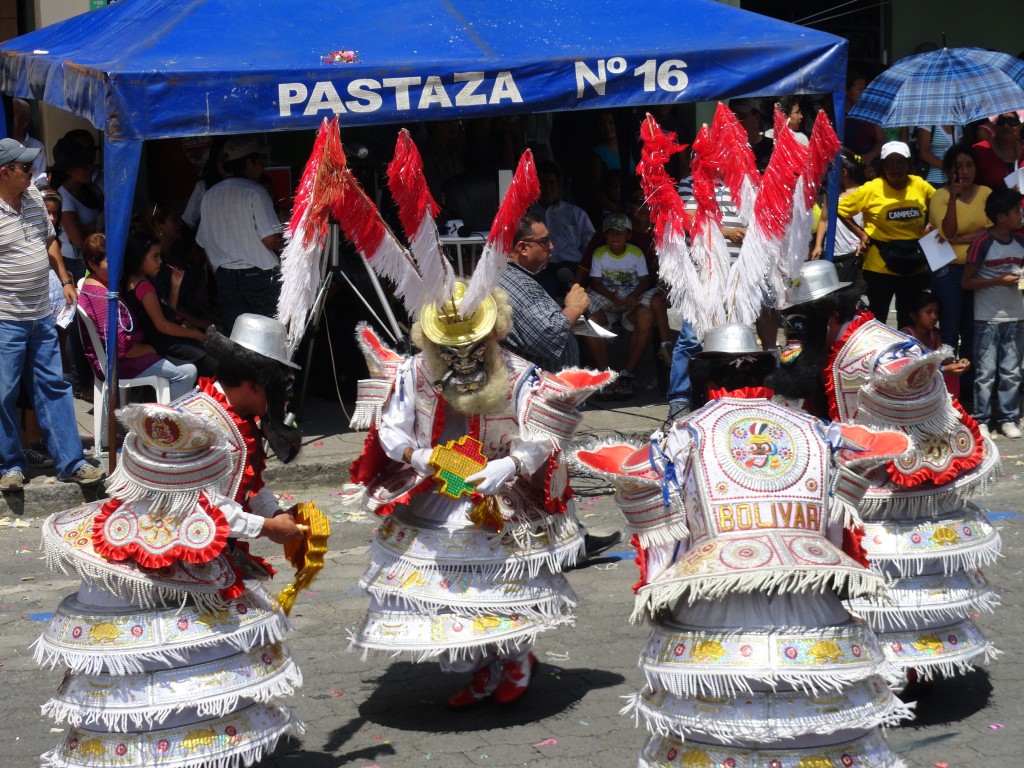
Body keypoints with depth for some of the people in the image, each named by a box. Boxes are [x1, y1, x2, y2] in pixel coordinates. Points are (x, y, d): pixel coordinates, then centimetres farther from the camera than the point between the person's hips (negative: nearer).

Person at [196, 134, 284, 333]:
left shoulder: (209, 195, 10)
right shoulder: (254, 192, -10)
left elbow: (204, 243, 14)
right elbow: (270, 240, -16)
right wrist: (284, 245, 4)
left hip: (224, 278, 6)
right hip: (259, 276, -6)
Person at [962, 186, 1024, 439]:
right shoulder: (983, 243, -11)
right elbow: (967, 281, -8)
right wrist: (1000, 281, -16)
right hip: (988, 318, -5)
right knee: (986, 372, 0)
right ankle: (981, 419, 8)